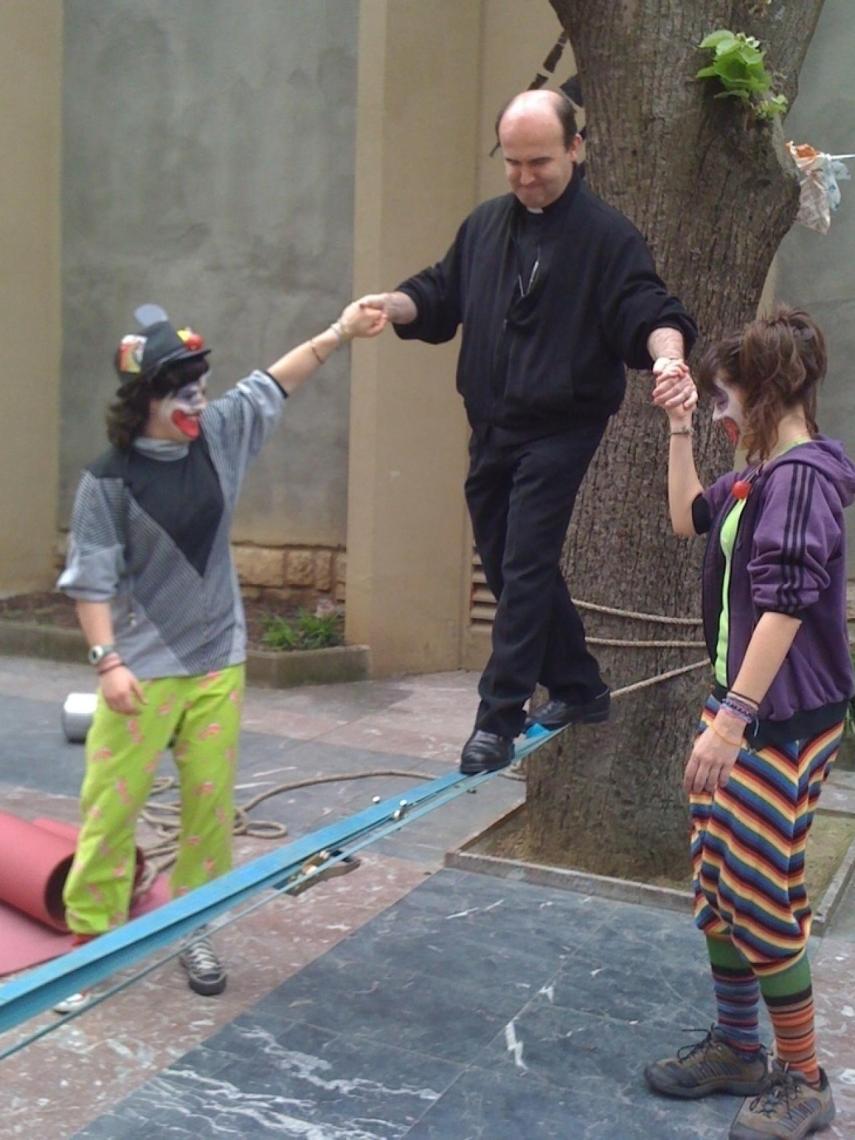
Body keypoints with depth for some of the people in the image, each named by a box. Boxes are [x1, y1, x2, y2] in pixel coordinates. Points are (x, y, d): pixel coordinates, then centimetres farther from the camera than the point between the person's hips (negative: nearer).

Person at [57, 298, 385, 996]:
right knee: (113, 803, 1)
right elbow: (92, 578, -11)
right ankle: (91, 932, 17)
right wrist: (107, 660, -17)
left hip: (218, 662, 5)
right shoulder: (110, 479, -13)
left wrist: (339, 332, 3)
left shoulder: (220, 436, 0)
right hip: (142, 669, -4)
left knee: (211, 802, 9)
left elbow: (273, 385, 9)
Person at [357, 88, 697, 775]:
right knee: (509, 566, 13)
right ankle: (579, 688, 29)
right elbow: (440, 297, 17)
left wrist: (666, 352, -36)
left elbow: (649, 312, -13)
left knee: (525, 570, -9)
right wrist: (391, 304, -5)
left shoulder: (606, 236, -6)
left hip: (560, 432, -7)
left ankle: (498, 718, -1)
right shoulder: (486, 226, 13)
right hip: (491, 429, 7)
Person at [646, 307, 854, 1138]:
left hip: (782, 721, -10)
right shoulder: (758, 477, 10)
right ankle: (736, 1049, 32)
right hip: (737, 704, 10)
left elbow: (786, 603, -26)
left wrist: (734, 718, -29)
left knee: (764, 901, 0)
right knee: (716, 887, 16)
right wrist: (678, 429, 18)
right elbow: (688, 517, 27)